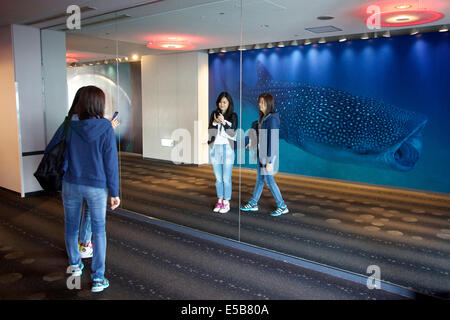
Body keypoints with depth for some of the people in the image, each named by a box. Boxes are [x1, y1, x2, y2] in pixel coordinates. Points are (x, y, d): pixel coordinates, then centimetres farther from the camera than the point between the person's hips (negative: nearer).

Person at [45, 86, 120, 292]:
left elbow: (50, 150, 3)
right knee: (98, 230, 10)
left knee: (71, 225, 23)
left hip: (71, 184, 2)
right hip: (96, 187, -2)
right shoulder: (106, 128, -14)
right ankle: (98, 278, 9)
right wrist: (114, 192, -5)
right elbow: (111, 162, -13)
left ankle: (74, 265, 40)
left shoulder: (69, 126, -8)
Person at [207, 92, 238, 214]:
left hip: (227, 149, -3)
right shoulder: (214, 114, 7)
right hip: (215, 149, 3)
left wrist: (223, 122, -20)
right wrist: (214, 122, -15)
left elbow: (232, 134, -9)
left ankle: (226, 203, 11)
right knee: (218, 178, 11)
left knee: (226, 178, -1)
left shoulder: (233, 116, -1)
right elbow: (210, 132, 2)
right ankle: (219, 200, 22)